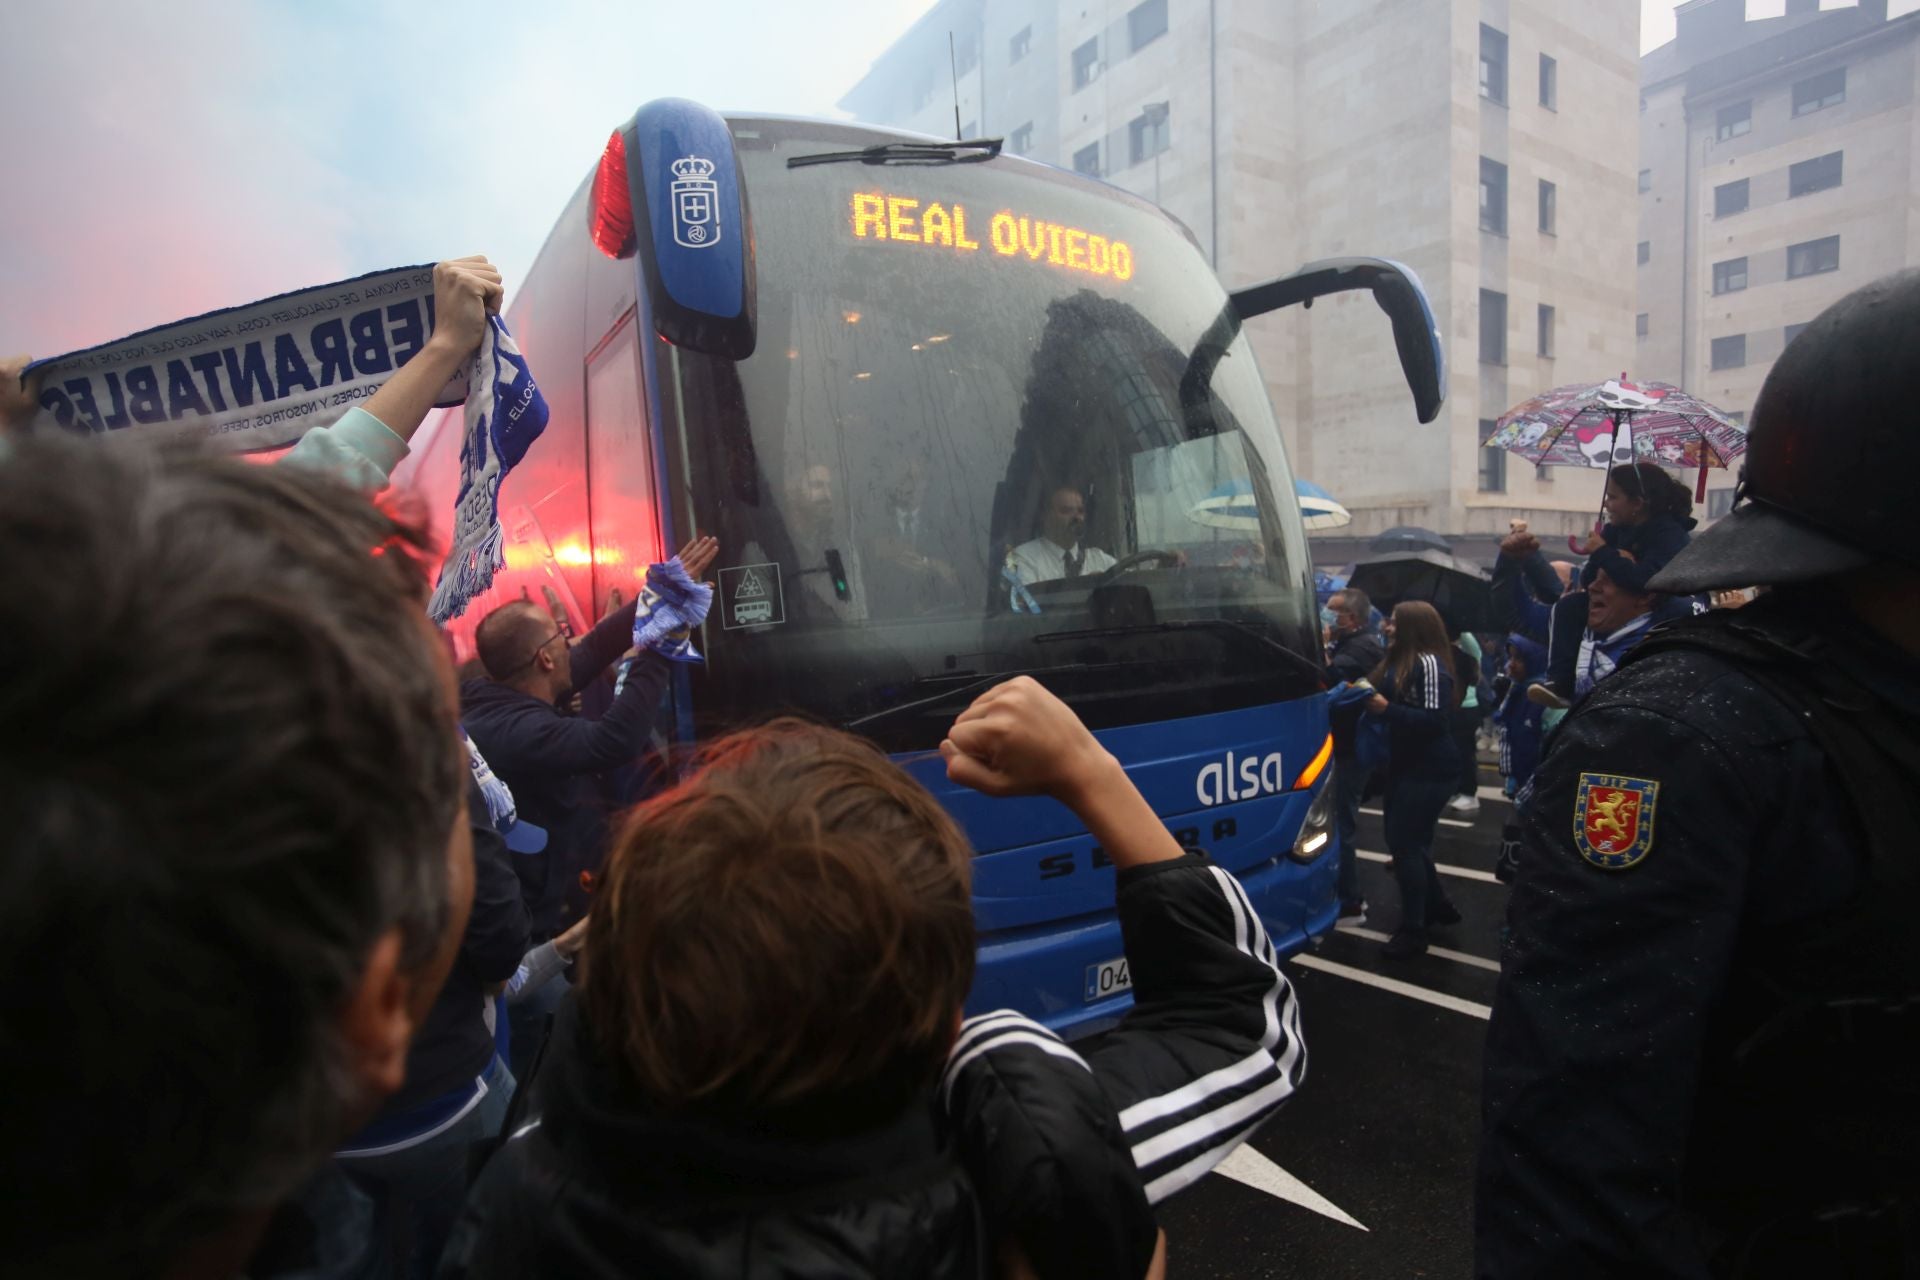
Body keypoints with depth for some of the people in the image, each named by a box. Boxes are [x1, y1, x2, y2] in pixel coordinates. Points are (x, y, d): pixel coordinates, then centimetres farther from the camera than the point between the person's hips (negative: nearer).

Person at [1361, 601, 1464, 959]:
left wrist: (1387, 709, -25)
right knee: (1408, 840, 17)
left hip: (1428, 770, -9)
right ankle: (1438, 905, 35)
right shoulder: (1398, 661, 12)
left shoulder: (1429, 663, -17)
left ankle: (1413, 929, 5)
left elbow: (1435, 719, -22)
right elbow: (1389, 703, 16)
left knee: (1405, 843, -6)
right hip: (1404, 765, 9)